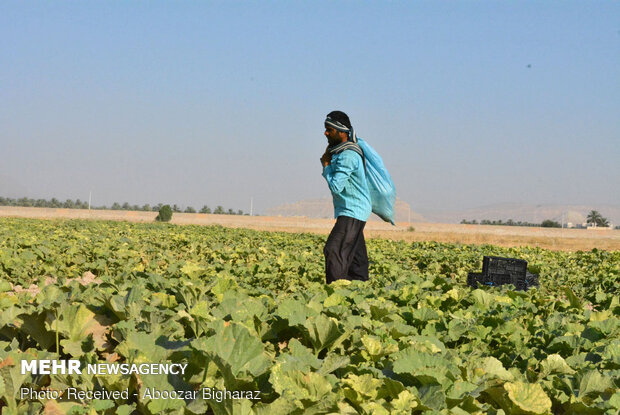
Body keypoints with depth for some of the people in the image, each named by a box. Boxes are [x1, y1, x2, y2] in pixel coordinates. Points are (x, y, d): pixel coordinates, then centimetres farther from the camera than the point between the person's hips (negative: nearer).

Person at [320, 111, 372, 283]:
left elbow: (336, 187, -23)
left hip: (353, 212, -10)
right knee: (355, 256, 12)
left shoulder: (347, 156, -20)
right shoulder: (338, 151, 12)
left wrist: (326, 165, -10)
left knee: (334, 250, -17)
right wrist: (326, 161, 7)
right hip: (352, 211, 10)